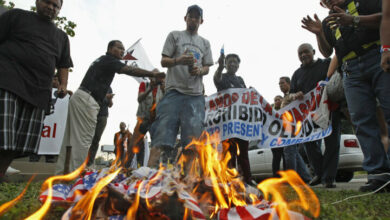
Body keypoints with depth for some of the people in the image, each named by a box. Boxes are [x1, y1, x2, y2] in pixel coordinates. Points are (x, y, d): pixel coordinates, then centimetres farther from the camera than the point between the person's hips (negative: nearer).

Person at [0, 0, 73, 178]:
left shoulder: (62, 37, 24)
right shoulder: (16, 16, 13)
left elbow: (63, 65, 25)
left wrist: (63, 84, 7)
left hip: (37, 92, 5)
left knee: (22, 142, 1)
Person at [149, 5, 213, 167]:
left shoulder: (205, 43, 23)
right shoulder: (174, 35, 15)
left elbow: (207, 68, 19)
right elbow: (164, 62, 8)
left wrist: (199, 70, -5)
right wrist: (178, 60, -13)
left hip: (196, 95, 3)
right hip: (174, 91, -3)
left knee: (193, 138, -5)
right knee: (161, 136, -12)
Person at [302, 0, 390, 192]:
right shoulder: (328, 23, 25)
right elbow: (327, 52, 18)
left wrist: (353, 19, -11)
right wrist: (319, 34, 1)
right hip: (351, 73, 3)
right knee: (362, 120, -7)